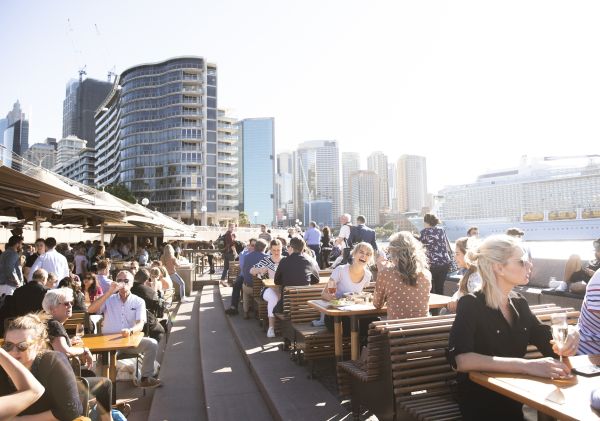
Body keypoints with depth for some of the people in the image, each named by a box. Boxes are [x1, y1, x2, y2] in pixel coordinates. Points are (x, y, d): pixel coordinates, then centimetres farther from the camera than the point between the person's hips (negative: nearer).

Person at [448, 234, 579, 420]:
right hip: (481, 406, -6)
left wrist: (569, 337, -15)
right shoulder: (471, 304, -15)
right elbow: (460, 360, -29)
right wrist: (527, 365, -35)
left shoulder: (519, 303, 5)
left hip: (517, 400, 6)